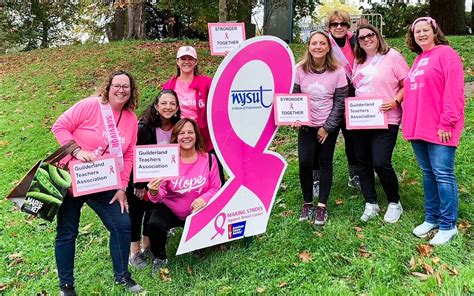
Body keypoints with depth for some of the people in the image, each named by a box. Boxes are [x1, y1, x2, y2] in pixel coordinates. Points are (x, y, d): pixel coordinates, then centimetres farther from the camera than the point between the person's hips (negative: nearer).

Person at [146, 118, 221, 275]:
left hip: (198, 211, 2)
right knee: (155, 224, -30)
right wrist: (154, 193, -39)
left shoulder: (209, 159, -9)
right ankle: (160, 259, 3)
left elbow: (216, 188, -5)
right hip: (170, 209, -2)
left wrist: (204, 199, -25)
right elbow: (160, 194, -14)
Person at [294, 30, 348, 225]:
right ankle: (307, 202, 11)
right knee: (305, 162, -9)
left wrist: (327, 127, -10)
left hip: (329, 125, -1)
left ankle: (322, 206, 16)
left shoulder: (337, 71, -10)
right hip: (306, 125, 1)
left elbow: (340, 102, -7)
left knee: (325, 163, 5)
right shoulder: (299, 69, -7)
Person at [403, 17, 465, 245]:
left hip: (439, 129, -8)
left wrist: (447, 122, -18)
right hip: (419, 128, 8)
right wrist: (409, 123, 13)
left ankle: (448, 226, 7)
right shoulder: (418, 60, 19)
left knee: (443, 175, -3)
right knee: (428, 174, 14)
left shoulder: (445, 53, -5)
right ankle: (431, 218, 25)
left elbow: (454, 91, -14)